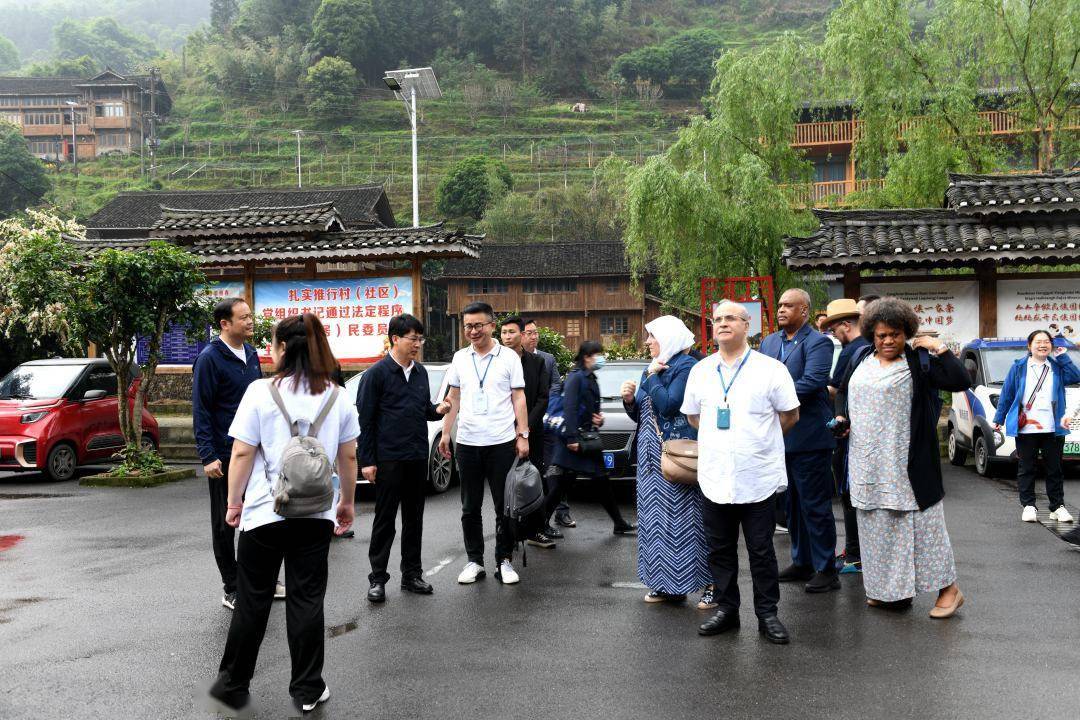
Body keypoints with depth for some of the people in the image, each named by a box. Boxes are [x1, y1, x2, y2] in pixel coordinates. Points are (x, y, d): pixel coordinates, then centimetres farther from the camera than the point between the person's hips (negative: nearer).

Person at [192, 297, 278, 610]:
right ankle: (231, 589, 16)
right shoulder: (210, 358, -12)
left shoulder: (251, 354, 9)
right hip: (225, 455, -7)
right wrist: (208, 456, -20)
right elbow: (201, 410, -14)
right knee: (225, 523, 6)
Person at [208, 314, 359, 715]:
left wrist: (234, 502, 4)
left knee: (253, 602, 9)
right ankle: (307, 689, 16)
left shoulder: (261, 392, -8)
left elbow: (242, 453, -8)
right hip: (316, 513, 2)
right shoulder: (336, 397, 2)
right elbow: (348, 457, 7)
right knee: (307, 599, 8)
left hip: (264, 512, -2)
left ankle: (233, 687, 22)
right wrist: (347, 501, 18)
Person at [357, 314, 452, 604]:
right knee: (385, 520, 2)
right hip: (388, 459, -6)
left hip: (418, 458, 6)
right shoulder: (377, 373, -7)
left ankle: (411, 574, 22)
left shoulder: (420, 372, 11)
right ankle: (377, 578, 12)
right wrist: (366, 460, -11)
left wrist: (437, 409, -4)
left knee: (414, 518, 11)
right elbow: (365, 419, -8)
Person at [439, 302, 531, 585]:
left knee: (505, 507, 5)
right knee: (470, 508, 9)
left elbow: (518, 399, 0)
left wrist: (523, 435, -6)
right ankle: (474, 561, 20)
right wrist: (445, 434, 6)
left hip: (502, 442, -3)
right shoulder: (460, 358, 8)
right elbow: (454, 399, 12)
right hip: (467, 443, 3)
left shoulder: (509, 357, -1)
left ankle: (504, 561, 15)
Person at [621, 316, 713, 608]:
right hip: (651, 454, 8)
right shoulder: (652, 369, 15)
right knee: (656, 517, 9)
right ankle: (667, 583, 18)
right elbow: (639, 415, 18)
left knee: (684, 516, -6)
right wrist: (630, 399, -1)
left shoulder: (686, 366, -9)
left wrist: (652, 376, -12)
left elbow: (669, 405, -21)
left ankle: (711, 584, 3)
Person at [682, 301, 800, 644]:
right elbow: (692, 415, 19)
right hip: (714, 478, 3)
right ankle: (726, 609, 25)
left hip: (758, 478, -3)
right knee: (720, 550, 12)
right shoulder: (700, 371, 7)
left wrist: (761, 437, 9)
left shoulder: (770, 369, -4)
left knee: (761, 551, 6)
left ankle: (768, 614, 18)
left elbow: (790, 415, 4)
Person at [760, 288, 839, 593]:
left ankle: (826, 570, 9)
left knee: (815, 507, -1)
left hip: (808, 437, -7)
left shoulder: (818, 343, -9)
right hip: (778, 437, 7)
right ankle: (801, 562, 28)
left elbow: (812, 382, -20)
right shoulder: (769, 342, 12)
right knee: (792, 505, 16)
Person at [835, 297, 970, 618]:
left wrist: (940, 348, -19)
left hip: (907, 463, -6)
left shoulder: (919, 361, -6)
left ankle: (948, 588, 10)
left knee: (920, 520, -2)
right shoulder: (860, 358, 10)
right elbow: (843, 391, 24)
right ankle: (885, 589, 24)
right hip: (867, 463, 6)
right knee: (876, 524, 12)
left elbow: (960, 382, -16)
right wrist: (841, 416, 8)